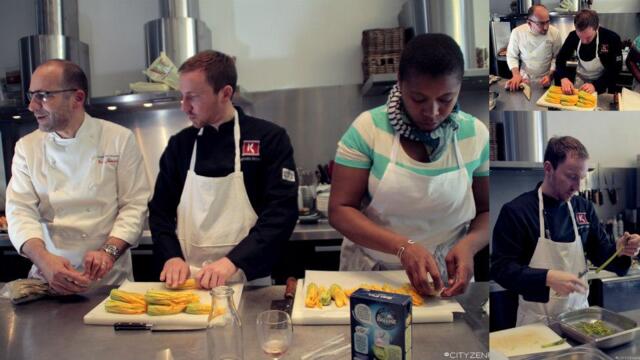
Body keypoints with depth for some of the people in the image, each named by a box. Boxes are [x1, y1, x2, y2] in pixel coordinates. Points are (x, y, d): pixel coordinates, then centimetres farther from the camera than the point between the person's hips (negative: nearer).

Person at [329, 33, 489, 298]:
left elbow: (487, 211, 4)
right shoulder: (368, 128, -13)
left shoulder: (477, 135, -6)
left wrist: (469, 244, -17)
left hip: (445, 280, 0)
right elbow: (340, 210, -13)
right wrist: (403, 247, -26)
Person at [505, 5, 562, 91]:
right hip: (524, 79, 1)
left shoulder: (555, 33, -9)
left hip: (545, 81, 0)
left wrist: (550, 76, -12)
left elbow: (557, 58, 1)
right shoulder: (517, 32, -10)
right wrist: (516, 74, -14)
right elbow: (512, 56, 0)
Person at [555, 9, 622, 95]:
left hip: (602, 83, -2)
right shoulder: (573, 36, -19)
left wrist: (596, 85, -36)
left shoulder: (612, 38, -27)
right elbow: (560, 58, -13)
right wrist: (563, 78, -33)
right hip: (580, 80, 3)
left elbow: (615, 69, -22)